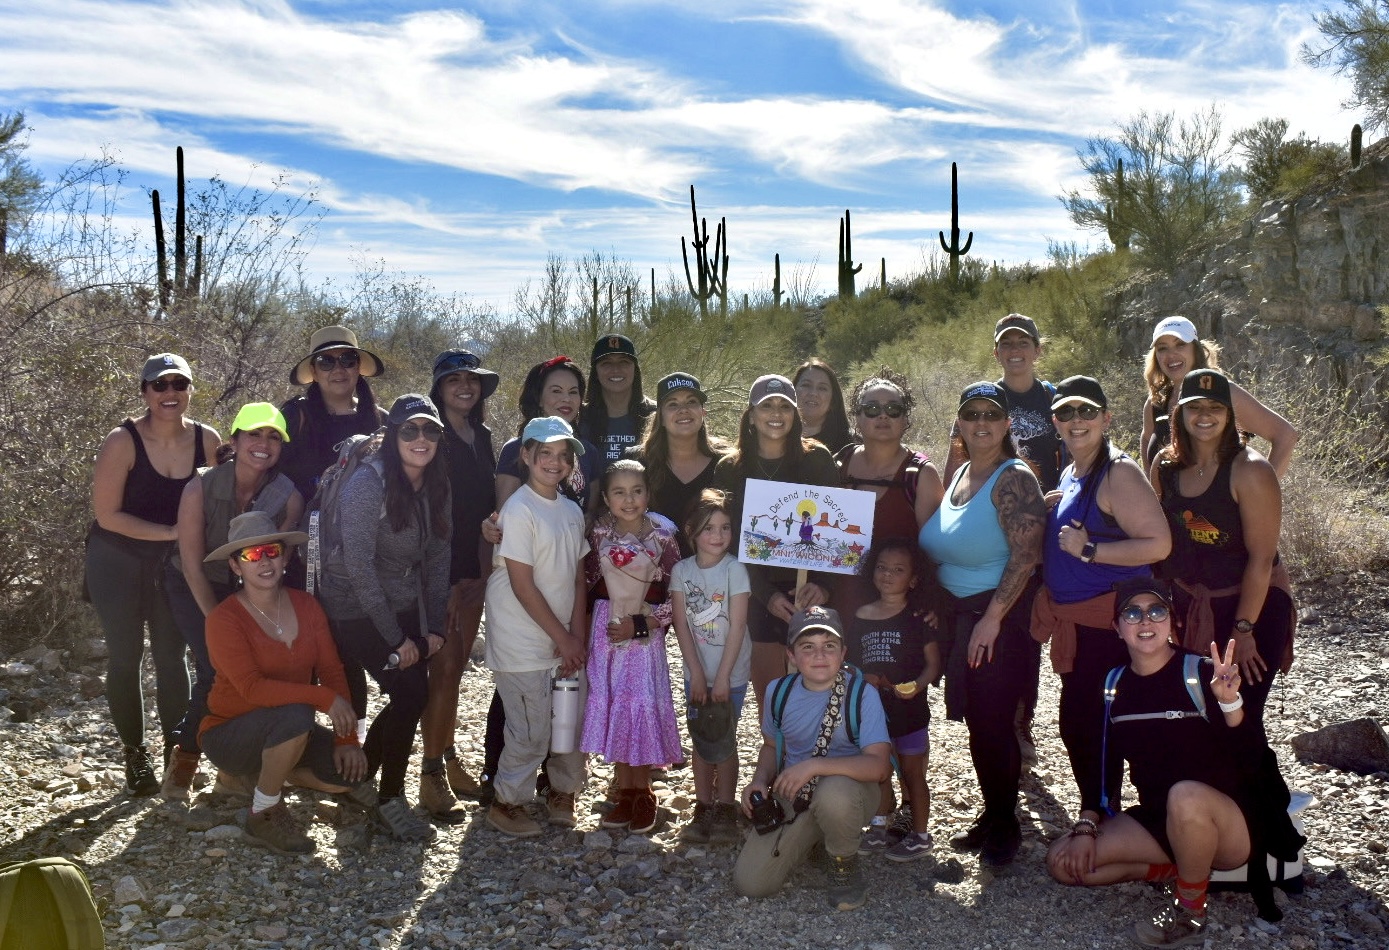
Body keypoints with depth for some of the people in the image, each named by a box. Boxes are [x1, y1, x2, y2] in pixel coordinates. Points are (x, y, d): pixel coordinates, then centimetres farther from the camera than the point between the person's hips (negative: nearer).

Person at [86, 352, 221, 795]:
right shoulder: (122, 441, -19)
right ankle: (134, 755, 18)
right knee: (126, 657, 5)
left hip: (173, 563, 3)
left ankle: (176, 752, 17)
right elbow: (107, 515, -19)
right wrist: (172, 532, -22)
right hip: (118, 563, -3)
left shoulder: (208, 440, -10)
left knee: (172, 655, 7)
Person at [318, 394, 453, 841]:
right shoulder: (367, 483, -20)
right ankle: (391, 802, 5)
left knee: (409, 697, 4)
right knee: (411, 693, -14)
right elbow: (359, 564, -22)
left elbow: (437, 556, 6)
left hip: (405, 606, 7)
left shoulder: (436, 487, 0)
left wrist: (434, 626, -1)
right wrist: (395, 637, -19)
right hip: (357, 608, -7)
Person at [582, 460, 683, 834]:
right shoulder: (600, 530, -1)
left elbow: (676, 596, -7)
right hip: (605, 631, 3)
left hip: (644, 633, -3)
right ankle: (625, 793, 20)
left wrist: (640, 624, -14)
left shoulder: (663, 534, -8)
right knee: (612, 708, 6)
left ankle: (643, 795, 15)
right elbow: (588, 578, 7)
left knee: (642, 708, -3)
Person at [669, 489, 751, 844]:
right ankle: (703, 810, 22)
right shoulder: (681, 571, -3)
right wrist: (697, 675, -10)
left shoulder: (735, 569, -12)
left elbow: (737, 627, -14)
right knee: (701, 741, 11)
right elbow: (682, 626, -4)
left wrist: (722, 678, -16)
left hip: (731, 673, -3)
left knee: (723, 741, 4)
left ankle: (725, 811, 16)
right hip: (696, 672, 3)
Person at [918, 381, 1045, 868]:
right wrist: (939, 608, 12)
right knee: (977, 721, 12)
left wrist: (991, 620, -23)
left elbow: (1025, 557, -21)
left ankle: (1004, 825, 16)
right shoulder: (958, 475, 11)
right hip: (958, 611, 7)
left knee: (992, 724, -2)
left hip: (1001, 614, -7)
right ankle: (992, 816, 27)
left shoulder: (1014, 479, -13)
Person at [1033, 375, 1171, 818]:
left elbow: (1158, 545, -22)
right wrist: (1046, 513, 8)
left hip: (1108, 620, -9)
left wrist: (1088, 550, -25)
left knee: (1085, 726, -5)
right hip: (1076, 621, 9)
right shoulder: (1070, 474, 12)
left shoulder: (1119, 473, -15)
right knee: (1077, 725, 17)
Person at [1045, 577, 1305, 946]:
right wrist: (1086, 826, -5)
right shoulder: (1115, 685, 1)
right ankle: (1181, 868, 5)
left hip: (1232, 826, -5)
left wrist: (1230, 703, -39)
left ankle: (1190, 914, -14)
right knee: (1064, 862, -10)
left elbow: (1253, 763, -22)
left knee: (1185, 795, -39)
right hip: (1156, 821, 5)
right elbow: (1103, 763, 8)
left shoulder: (1201, 674, -15)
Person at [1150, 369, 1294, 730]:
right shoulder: (1165, 465, -1)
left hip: (1250, 606, -5)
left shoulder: (1249, 470, -17)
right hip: (1190, 610, 5)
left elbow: (1262, 557, -19)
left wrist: (1242, 630, -19)